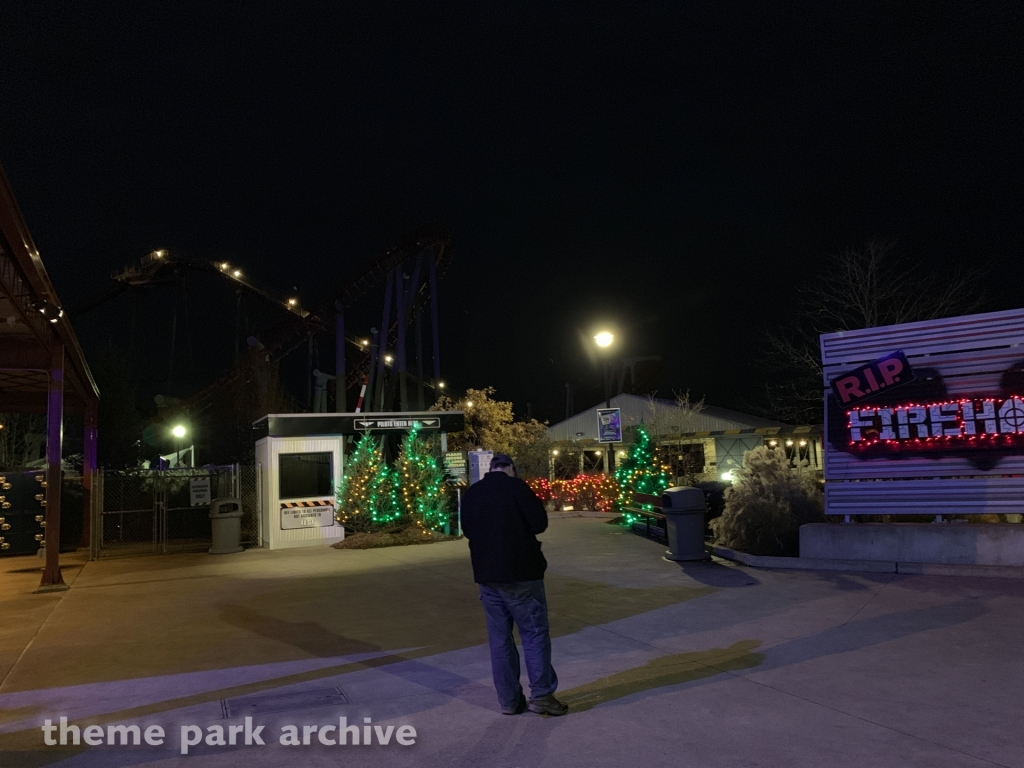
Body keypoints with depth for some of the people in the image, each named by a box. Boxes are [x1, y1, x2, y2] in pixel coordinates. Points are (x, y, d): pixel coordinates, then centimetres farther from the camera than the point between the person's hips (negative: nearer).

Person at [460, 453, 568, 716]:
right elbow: (539, 523, -11)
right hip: (520, 573, -5)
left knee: (499, 638, 10)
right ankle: (541, 695, 5)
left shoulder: (471, 493, 6)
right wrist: (520, 527, 7)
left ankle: (509, 700, 14)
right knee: (534, 633, 5)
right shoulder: (515, 486, -10)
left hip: (486, 574, 5)